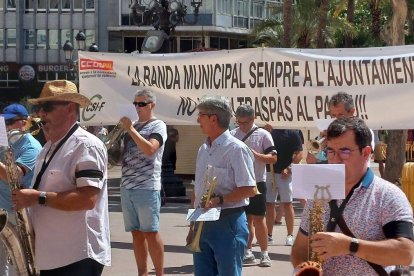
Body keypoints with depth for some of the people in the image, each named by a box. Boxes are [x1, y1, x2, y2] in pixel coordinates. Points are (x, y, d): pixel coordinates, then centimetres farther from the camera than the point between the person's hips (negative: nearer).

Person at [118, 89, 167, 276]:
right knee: (136, 233, 8)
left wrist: (130, 129, -16)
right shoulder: (134, 126, 17)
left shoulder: (158, 126, -4)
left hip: (147, 187, -7)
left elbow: (149, 149, -21)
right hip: (127, 187, 7)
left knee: (151, 233, -5)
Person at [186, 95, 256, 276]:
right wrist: (192, 226, 18)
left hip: (227, 222, -8)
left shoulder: (236, 149, -11)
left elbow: (249, 190, -16)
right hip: (202, 223, 8)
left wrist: (219, 200, -24)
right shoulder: (203, 150, 13)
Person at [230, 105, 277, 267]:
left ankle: (264, 254, 3)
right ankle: (247, 252, 16)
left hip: (257, 182, -4)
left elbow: (273, 158, -6)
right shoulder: (232, 135, 6)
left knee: (258, 218, -4)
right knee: (245, 219, 9)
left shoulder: (263, 135, -3)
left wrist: (256, 154, -20)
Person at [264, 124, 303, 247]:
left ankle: (290, 235, 4)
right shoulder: (271, 132, 9)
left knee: (287, 204, -2)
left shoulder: (293, 133, -3)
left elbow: (299, 154, -6)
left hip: (285, 174, -4)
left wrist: (289, 169, -16)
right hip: (270, 172, 4)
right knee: (269, 204, 7)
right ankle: (269, 235, 15)